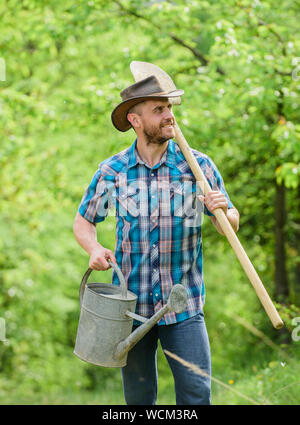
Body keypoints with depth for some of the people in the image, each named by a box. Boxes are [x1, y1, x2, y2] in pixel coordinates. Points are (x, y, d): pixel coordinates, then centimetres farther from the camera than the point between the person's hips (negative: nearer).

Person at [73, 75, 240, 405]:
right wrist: (94, 249, -10)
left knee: (196, 394, -7)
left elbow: (230, 225, 5)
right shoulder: (112, 172, -1)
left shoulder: (198, 165, -2)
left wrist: (222, 211, -19)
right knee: (138, 396, 10)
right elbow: (83, 221, 12)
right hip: (131, 305, 1)